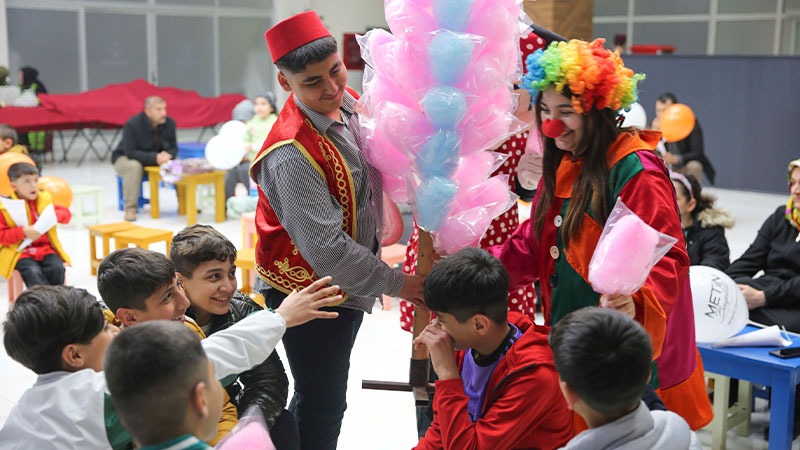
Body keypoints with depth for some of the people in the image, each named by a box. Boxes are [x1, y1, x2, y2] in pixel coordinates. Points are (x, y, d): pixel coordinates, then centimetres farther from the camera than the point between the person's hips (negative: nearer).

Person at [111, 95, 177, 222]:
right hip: (126, 158, -4)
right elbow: (130, 152, -29)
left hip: (157, 159, 4)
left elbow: (173, 148, -4)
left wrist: (167, 155, -30)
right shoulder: (132, 124, -25)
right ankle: (130, 208, -30)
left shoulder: (169, 123, -10)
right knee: (134, 166, -39)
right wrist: (154, 157, -42)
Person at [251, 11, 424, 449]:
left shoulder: (348, 103, -3)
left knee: (324, 397, 22)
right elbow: (325, 248, -28)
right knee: (322, 404, 1)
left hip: (346, 281, 8)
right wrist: (395, 283, -20)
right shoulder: (292, 154, -28)